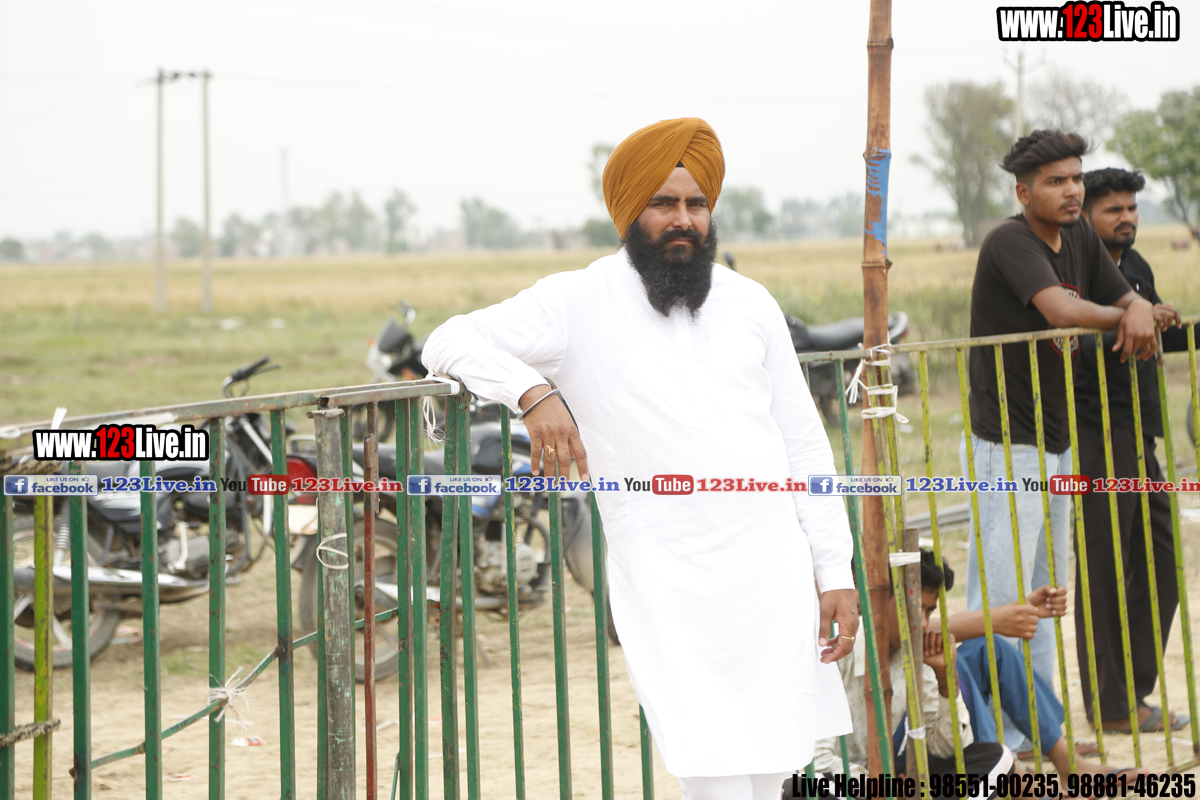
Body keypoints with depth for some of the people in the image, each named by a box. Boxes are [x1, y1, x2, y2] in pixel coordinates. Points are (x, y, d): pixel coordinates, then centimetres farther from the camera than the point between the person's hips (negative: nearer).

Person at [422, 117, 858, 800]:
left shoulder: (750, 303, 11)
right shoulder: (581, 302, 1)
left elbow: (804, 444, 13)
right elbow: (452, 342, -2)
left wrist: (837, 572, 8)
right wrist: (534, 392, -20)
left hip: (777, 576, 4)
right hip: (674, 591, -4)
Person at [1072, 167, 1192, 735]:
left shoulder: (1135, 267, 15)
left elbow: (1164, 336, 28)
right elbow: (1077, 349, -25)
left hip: (1138, 437, 9)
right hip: (1097, 437, -9)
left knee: (1160, 563, 12)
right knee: (1104, 573, -3)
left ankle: (1132, 689, 21)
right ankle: (1113, 706, 5)